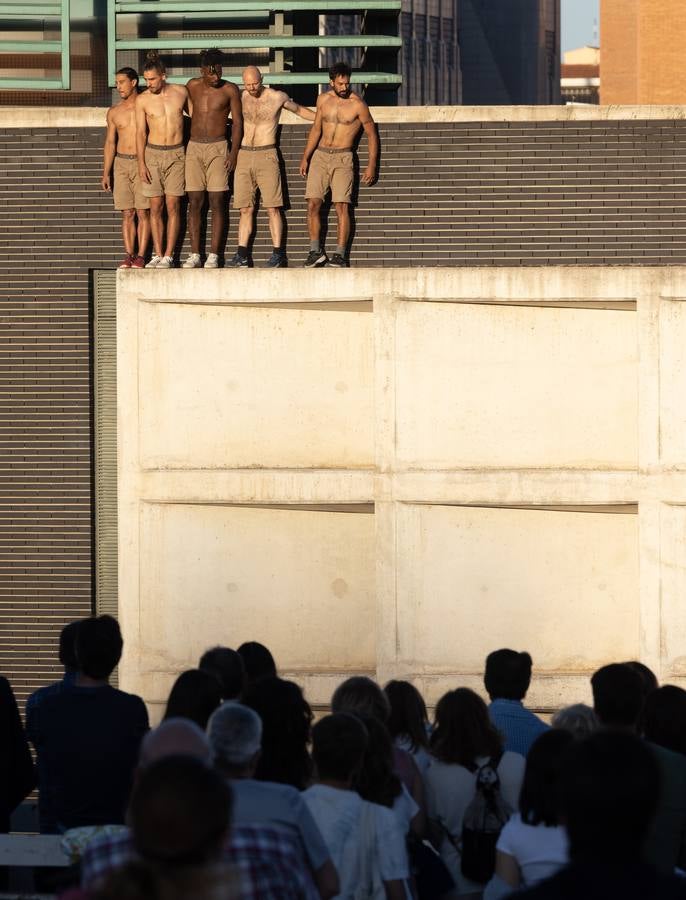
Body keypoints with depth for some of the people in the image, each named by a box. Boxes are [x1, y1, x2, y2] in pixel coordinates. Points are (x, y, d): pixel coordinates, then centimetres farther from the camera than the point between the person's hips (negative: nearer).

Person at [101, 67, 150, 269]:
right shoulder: (114, 112, 9)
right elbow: (110, 143, 12)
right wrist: (106, 173, 6)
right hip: (121, 163, 3)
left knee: (143, 212, -5)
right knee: (127, 214, 2)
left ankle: (141, 256, -3)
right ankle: (128, 255, 2)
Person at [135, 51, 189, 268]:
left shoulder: (181, 92, 0)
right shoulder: (143, 100, -2)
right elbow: (140, 133, 0)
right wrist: (141, 164, -6)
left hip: (176, 154, 0)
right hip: (153, 154, 0)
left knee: (173, 207, -4)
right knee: (155, 208, 1)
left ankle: (168, 256, -2)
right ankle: (157, 254, 6)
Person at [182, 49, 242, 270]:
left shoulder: (230, 90, -1)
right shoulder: (192, 86, 7)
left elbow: (237, 122, -1)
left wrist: (234, 152, -10)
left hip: (218, 148, -3)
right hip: (194, 147, 3)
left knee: (217, 202, -6)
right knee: (194, 203, 0)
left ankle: (214, 256, -6)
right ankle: (194, 255, 1)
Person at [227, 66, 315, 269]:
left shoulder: (277, 98, 1)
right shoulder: (240, 98, 8)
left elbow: (300, 110, 18)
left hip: (266, 156, -3)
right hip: (243, 156, 3)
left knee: (272, 208, -8)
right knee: (246, 208, 1)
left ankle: (278, 253, -7)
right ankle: (242, 254, 0)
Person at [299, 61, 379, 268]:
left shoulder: (357, 105, -5)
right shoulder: (323, 100, 7)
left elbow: (372, 134, 2)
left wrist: (371, 165, -3)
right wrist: (305, 157, 12)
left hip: (342, 158, -4)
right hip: (320, 156, 4)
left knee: (342, 207, -11)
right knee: (313, 204, -5)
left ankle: (340, 255, -10)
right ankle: (316, 252, 2)